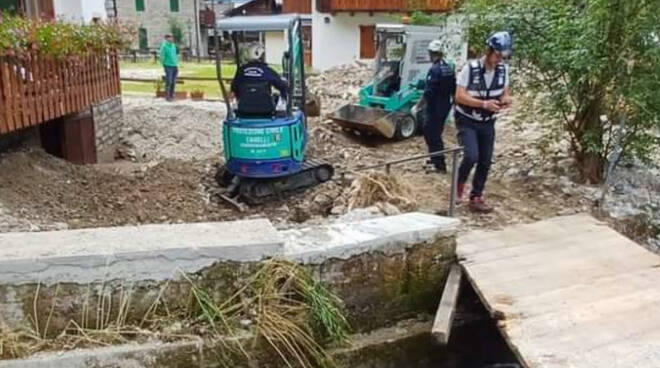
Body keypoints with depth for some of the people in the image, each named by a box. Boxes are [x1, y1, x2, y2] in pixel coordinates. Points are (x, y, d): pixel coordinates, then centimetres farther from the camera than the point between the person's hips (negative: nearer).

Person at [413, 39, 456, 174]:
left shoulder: (434, 70, -19)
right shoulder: (450, 68, 5)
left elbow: (428, 93, -23)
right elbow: (454, 90, 11)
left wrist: (417, 107, -14)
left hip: (434, 108, -8)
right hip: (445, 107, 8)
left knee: (432, 135, 1)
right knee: (437, 133, 22)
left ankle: (440, 165, 2)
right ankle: (435, 159, 34)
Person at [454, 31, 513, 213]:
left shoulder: (503, 69, -5)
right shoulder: (470, 68, -19)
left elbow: (505, 91, 9)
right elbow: (460, 96, -21)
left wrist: (505, 99, -16)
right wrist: (484, 104, -32)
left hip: (488, 123, 5)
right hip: (467, 121, -5)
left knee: (485, 162, 5)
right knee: (471, 156, -20)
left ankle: (476, 198, 19)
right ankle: (459, 185, 9)